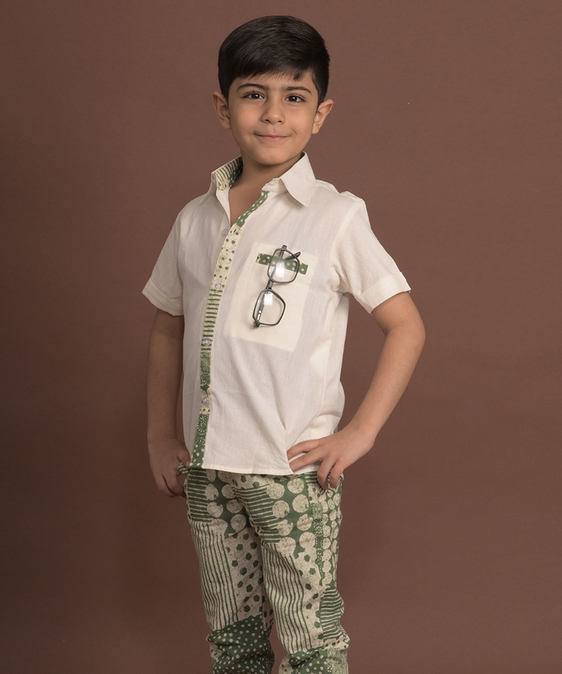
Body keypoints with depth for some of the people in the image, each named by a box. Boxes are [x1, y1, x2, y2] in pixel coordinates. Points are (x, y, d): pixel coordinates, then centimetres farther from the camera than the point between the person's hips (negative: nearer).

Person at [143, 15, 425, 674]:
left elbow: (406, 325, -7)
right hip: (206, 467, 5)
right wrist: (160, 434, 12)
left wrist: (359, 432, -11)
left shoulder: (335, 217, -8)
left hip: (294, 468, -4)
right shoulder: (196, 220, 6)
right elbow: (168, 329, 17)